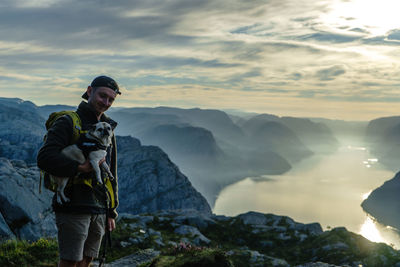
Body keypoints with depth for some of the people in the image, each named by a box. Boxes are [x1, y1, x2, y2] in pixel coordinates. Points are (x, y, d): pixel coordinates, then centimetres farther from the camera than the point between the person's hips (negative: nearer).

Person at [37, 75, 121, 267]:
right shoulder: (68, 123, -4)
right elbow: (44, 158, -19)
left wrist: (111, 211, 18)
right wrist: (79, 168, -27)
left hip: (99, 209, 7)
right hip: (73, 206, -6)